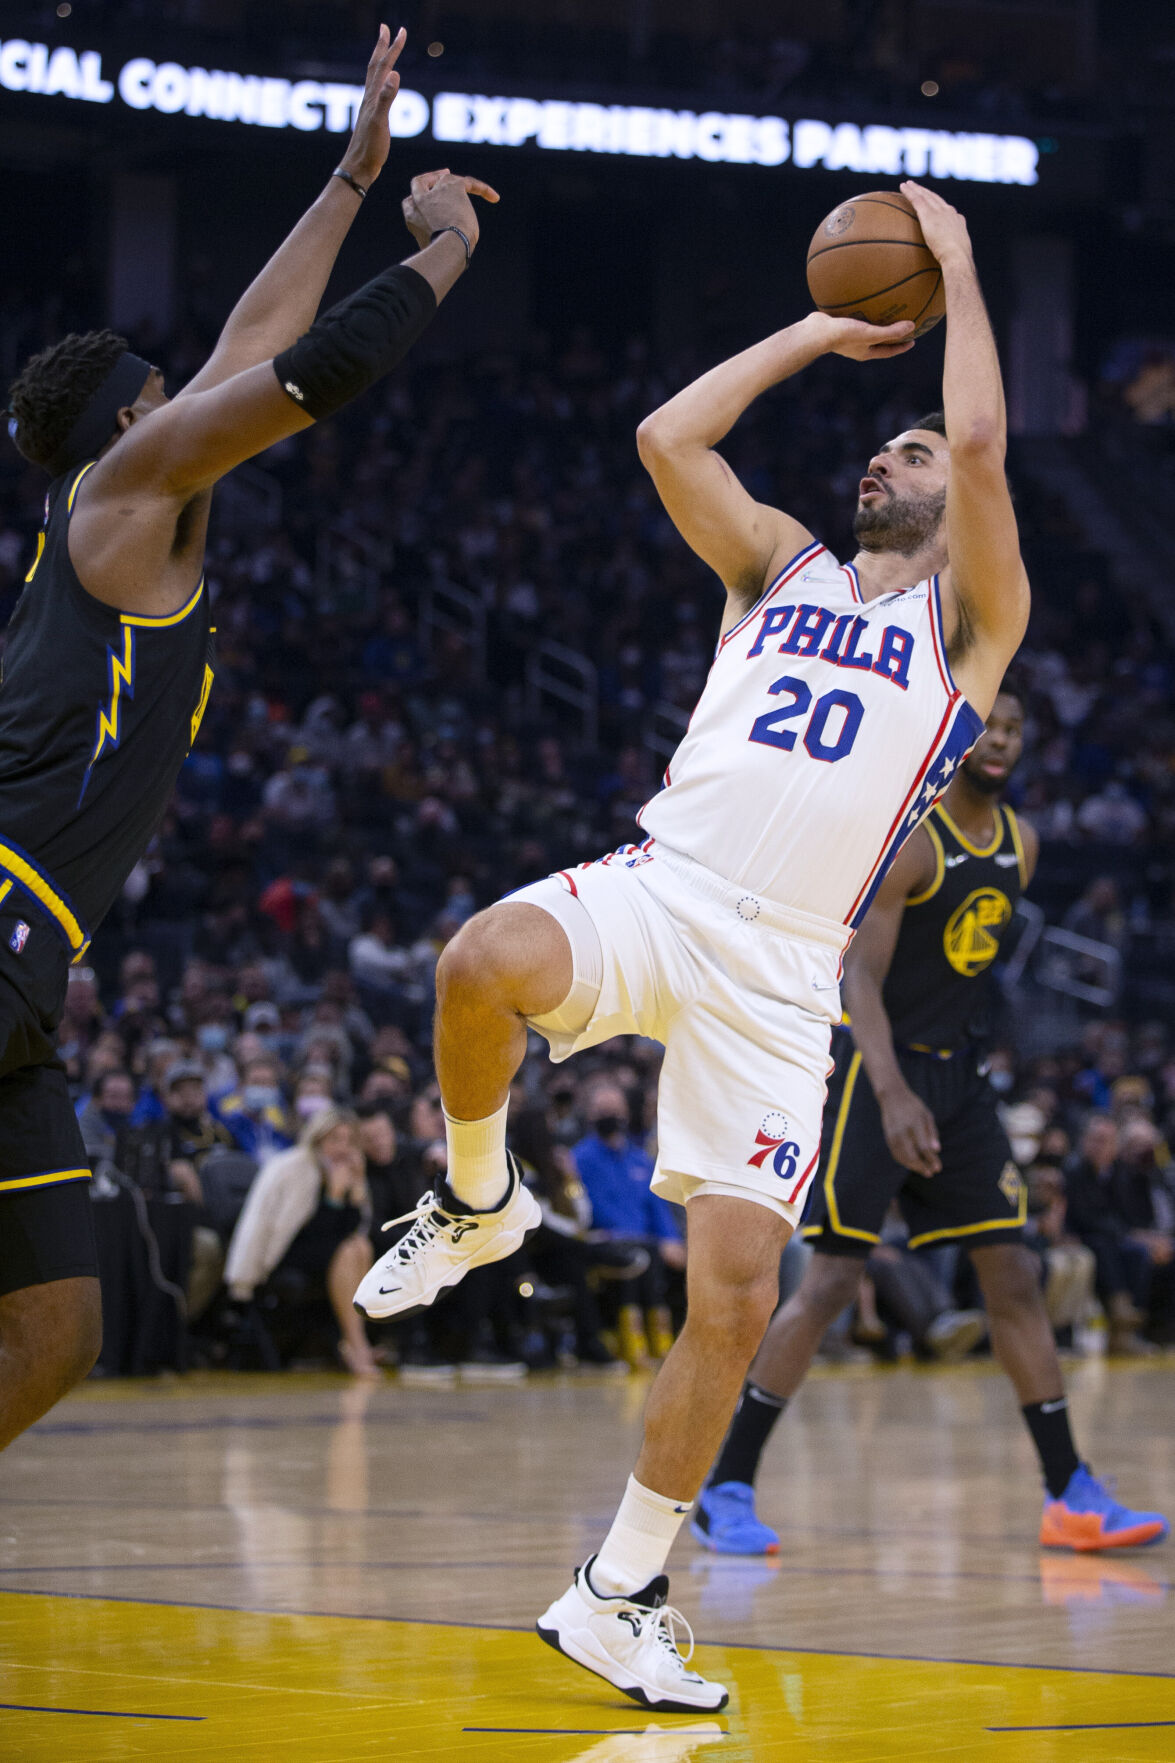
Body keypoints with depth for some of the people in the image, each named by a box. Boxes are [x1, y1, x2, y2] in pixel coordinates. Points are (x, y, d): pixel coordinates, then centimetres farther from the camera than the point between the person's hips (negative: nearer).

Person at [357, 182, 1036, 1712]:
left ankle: (619, 1594, 7)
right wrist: (824, 331, 17)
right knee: (485, 965, -35)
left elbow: (982, 443, -5)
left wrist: (957, 266, 5)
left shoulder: (972, 617, 11)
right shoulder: (781, 564, 21)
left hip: (781, 970, -1)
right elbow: (669, 434, 9)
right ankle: (477, 1205, -5)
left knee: (737, 1295, -7)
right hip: (657, 888, 1)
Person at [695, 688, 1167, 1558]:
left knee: (1016, 1275, 5)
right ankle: (726, 1490, -4)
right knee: (833, 1277, -10)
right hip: (881, 1075, -7)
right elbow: (862, 975, -23)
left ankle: (1071, 1495, 8)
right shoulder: (905, 838, -16)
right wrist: (893, 1093, -35)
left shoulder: (1020, 844, 7)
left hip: (961, 1078, 7)